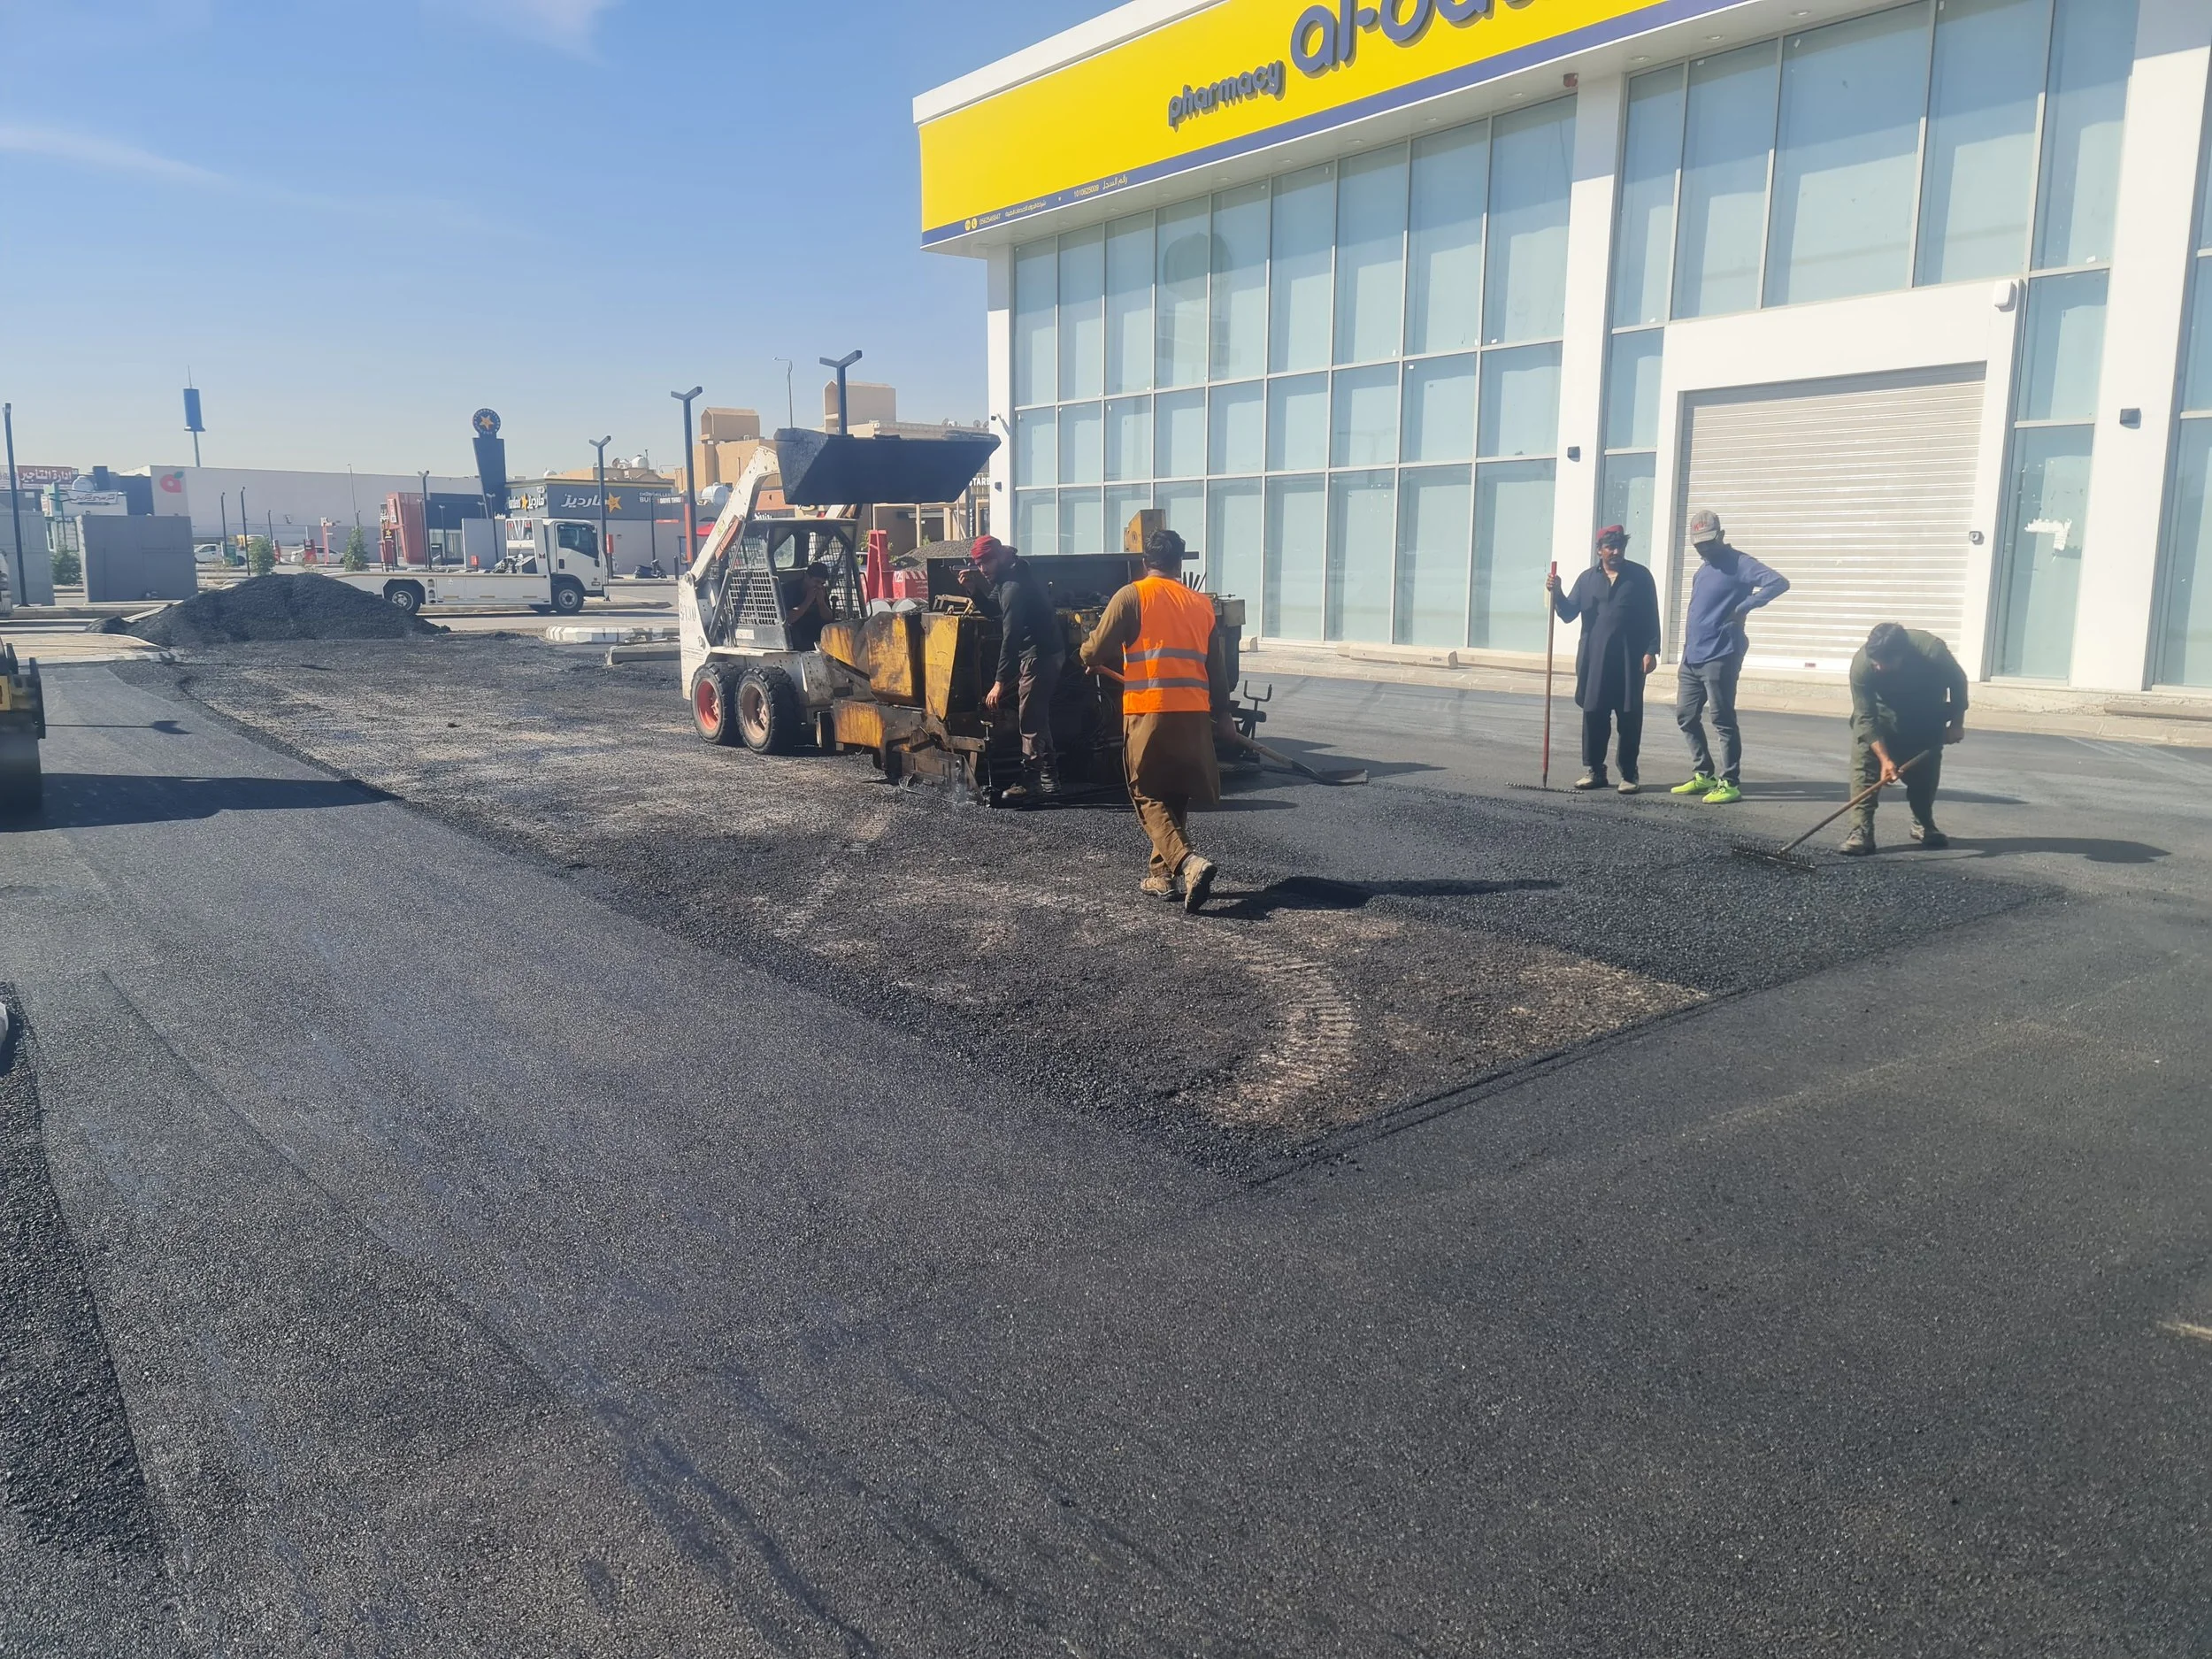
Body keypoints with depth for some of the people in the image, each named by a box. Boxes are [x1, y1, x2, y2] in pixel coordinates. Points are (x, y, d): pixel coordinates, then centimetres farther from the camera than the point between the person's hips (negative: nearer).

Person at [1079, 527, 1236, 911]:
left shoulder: (1132, 596, -1)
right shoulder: (1202, 604, 13)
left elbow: (1095, 652, -2)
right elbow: (1217, 666, 17)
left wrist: (1088, 655, 22)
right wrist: (1222, 714, 28)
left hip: (1148, 713, -4)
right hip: (1194, 714, 5)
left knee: (1149, 797, 1)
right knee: (1176, 797, 18)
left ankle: (1189, 863, -19)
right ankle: (1163, 874, 24)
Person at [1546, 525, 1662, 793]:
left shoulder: (1640, 576, 3)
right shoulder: (1587, 578, 10)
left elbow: (1651, 617, 1)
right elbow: (1569, 614, 8)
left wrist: (1651, 651, -7)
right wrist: (1556, 593, -9)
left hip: (1630, 659, -2)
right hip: (1595, 659, 2)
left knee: (1629, 718, 1)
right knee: (1593, 715, 3)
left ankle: (1629, 774, 9)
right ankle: (1593, 770, 13)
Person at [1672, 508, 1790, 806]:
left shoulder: (1738, 563, -8)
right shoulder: (1702, 569, 18)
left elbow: (1779, 582, -20)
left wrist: (1743, 607, -19)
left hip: (1720, 658, -9)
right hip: (1691, 658, 9)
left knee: (1723, 721, -5)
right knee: (1686, 716, 13)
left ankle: (1730, 784, 2)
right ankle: (1703, 775, 25)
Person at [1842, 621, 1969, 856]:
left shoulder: (1933, 652, -36)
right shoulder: (1862, 664, -37)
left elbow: (1958, 682, -13)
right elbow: (1865, 718, -31)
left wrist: (1957, 724, -9)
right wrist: (1885, 759, -38)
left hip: (1927, 715, 1)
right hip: (1884, 710, -1)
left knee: (1926, 765, 2)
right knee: (1864, 758, -18)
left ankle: (1923, 825, 24)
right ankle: (1861, 830, -21)